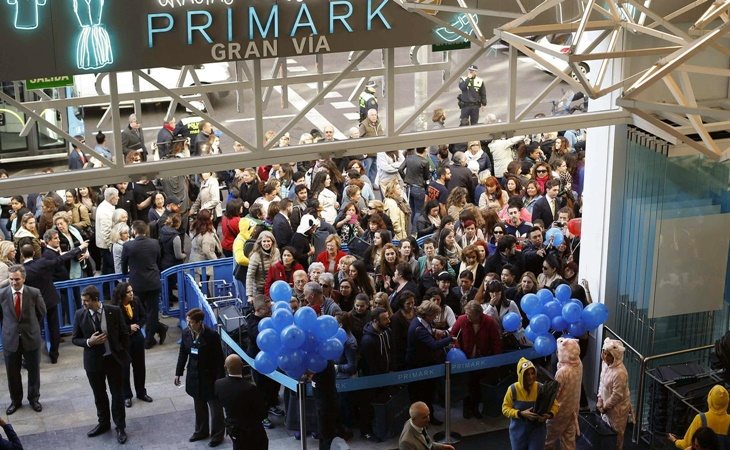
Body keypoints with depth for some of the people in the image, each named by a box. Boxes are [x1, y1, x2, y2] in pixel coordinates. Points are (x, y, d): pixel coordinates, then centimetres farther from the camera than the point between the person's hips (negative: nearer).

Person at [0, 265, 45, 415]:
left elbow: (41, 313, 5)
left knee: (34, 371, 12)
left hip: (31, 337, 0)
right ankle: (15, 400, 29)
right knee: (12, 373, 10)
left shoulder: (34, 293, -12)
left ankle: (34, 399, 31)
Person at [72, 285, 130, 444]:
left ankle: (120, 427, 22)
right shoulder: (80, 315, -9)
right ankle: (103, 423, 37)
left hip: (114, 359, -2)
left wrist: (123, 353, -1)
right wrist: (89, 342, -19)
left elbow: (124, 334, -1)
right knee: (99, 395, 16)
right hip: (93, 361, 2)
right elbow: (75, 339, -1)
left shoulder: (114, 311, -13)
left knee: (118, 394, 7)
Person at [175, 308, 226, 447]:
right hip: (194, 376, 5)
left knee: (215, 406, 10)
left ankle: (217, 434, 24)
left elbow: (219, 358, -16)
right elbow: (183, 353, 7)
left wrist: (219, 379, -16)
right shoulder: (186, 333, -5)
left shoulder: (212, 335, -22)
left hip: (210, 377, -5)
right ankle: (201, 431, 38)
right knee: (199, 405, 20)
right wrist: (178, 373, 9)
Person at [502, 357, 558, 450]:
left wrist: (549, 415, -22)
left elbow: (554, 404, -1)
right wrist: (521, 413, -22)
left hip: (537, 431, -1)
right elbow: (505, 408, -7)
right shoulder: (513, 389, -12)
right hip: (518, 431, 1)